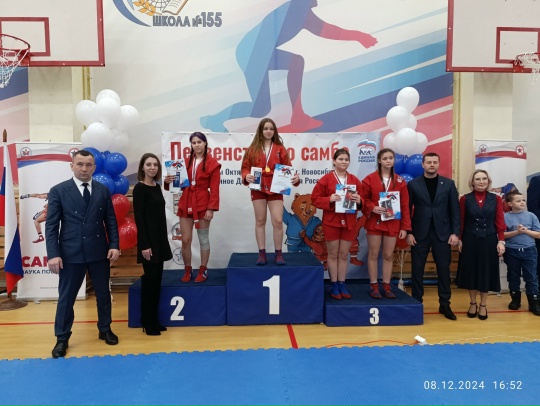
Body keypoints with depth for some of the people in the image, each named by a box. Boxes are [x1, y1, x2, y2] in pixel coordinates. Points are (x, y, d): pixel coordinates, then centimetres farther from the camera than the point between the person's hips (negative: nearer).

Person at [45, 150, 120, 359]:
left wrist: (114, 245, -5)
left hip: (99, 252, 3)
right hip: (70, 253, -2)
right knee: (66, 297, 9)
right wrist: (53, 254, -13)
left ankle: (105, 329, 32)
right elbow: (51, 225, -6)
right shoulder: (58, 191, -3)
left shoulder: (103, 191, 5)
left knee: (103, 294, 14)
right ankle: (62, 338, 25)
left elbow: (111, 221, 6)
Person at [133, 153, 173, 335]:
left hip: (160, 239, 8)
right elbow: (139, 218, -15)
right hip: (148, 240, -8)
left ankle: (154, 320, 21)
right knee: (149, 279, -2)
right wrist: (144, 245, -19)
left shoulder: (157, 187, 11)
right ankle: (147, 322, 11)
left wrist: (162, 240, 15)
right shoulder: (139, 188, -11)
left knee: (157, 279, 11)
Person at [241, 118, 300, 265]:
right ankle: (262, 254, 15)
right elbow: (245, 167, 4)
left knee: (278, 221, -6)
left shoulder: (280, 149, 6)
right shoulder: (253, 149, 5)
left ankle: (278, 254, 7)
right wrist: (246, 176, -17)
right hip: (258, 189, 1)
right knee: (260, 221, 6)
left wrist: (295, 177, -15)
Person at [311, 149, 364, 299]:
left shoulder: (355, 180, 7)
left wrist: (359, 201, -11)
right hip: (331, 222, -3)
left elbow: (362, 200, 12)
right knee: (333, 254, 5)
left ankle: (342, 284, 20)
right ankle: (334, 285, 15)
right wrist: (329, 200, -20)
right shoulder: (325, 179, -4)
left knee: (344, 254, 10)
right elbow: (315, 198, -5)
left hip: (349, 222, 3)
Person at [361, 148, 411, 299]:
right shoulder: (370, 179, -2)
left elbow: (405, 205, 3)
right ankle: (374, 286, 13)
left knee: (389, 255, 7)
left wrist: (405, 227, -1)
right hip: (374, 222, -2)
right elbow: (363, 199, -1)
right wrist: (372, 208, -20)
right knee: (373, 254, 3)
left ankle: (386, 286, 17)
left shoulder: (400, 181, 4)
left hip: (393, 224, 2)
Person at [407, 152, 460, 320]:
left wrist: (455, 232, -4)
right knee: (417, 269, 4)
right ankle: (417, 302, 17)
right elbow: (408, 210, 0)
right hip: (419, 233, -1)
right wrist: (409, 232, -6)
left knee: (444, 269, 6)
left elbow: (455, 210, 4)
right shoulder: (413, 184, 2)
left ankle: (444, 304, 18)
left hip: (442, 233, 1)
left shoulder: (448, 184, 5)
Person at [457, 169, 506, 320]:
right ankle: (472, 304, 24)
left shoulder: (496, 199, 1)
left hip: (489, 241, 1)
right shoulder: (465, 199, -2)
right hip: (470, 241, -1)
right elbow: (461, 221, -1)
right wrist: (459, 239, -5)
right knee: (471, 271, 8)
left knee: (486, 272, 8)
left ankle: (483, 305, 22)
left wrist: (501, 241, -6)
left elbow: (500, 221, 0)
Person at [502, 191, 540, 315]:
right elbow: (502, 235, -8)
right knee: (513, 276, 12)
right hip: (512, 251, 0)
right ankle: (515, 299, 26)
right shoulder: (505, 217, -4)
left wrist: (526, 231, -14)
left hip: (529, 250, 0)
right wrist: (516, 232, -18)